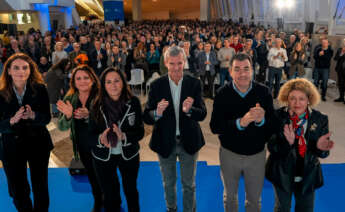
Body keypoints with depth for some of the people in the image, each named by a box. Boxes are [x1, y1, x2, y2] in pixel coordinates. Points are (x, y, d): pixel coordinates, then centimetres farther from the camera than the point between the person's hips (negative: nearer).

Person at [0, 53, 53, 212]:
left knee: (41, 188, 16)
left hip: (38, 143, 0)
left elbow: (47, 118, -10)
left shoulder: (39, 89, -11)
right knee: (18, 192, 17)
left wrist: (32, 115, -30)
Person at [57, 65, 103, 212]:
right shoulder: (69, 99, -5)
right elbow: (62, 127, -7)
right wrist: (67, 115, -28)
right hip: (82, 146, 4)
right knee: (92, 175, 23)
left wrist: (88, 116, -38)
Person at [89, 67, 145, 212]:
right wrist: (101, 138, -29)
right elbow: (90, 134, -7)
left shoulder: (133, 102, -15)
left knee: (131, 190, 23)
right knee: (108, 193, 21)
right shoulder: (97, 105, -13)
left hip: (129, 155, 0)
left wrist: (124, 136, -32)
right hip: (103, 157, 0)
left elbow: (140, 132, -13)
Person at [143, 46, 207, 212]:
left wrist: (189, 110, -35)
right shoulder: (156, 85, -11)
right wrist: (157, 113, -35)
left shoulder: (194, 83, -10)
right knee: (168, 183, 23)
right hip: (165, 142, 1)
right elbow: (146, 118, -13)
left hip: (188, 141, 0)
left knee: (189, 184, 19)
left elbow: (202, 114, -14)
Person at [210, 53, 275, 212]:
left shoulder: (263, 92, -12)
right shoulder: (223, 94, -14)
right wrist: (240, 122, -34)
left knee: (254, 199, 21)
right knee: (230, 196, 24)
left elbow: (273, 125, -12)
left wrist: (262, 120, -34)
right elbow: (214, 127, -20)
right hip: (229, 153, 0)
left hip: (257, 154, 1)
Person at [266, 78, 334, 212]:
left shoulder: (320, 119, -11)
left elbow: (323, 154, -6)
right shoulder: (278, 116, -17)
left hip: (308, 176, 2)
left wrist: (320, 147, -30)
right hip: (282, 174, -1)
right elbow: (271, 148, -18)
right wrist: (288, 142, -37)